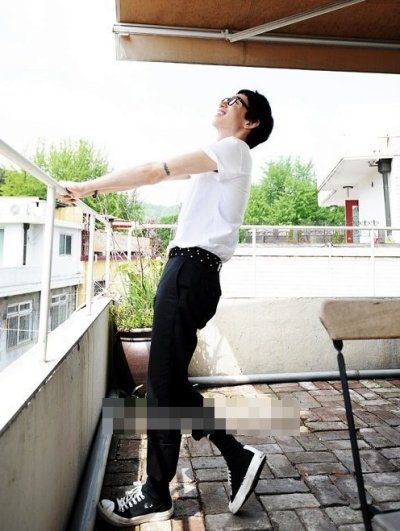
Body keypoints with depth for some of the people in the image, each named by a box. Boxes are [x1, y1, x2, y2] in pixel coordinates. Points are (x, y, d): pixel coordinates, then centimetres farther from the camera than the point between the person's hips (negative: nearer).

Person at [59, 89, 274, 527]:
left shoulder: (233, 149, 0)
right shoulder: (220, 159, 31)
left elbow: (154, 172, -8)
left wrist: (87, 187, -3)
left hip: (192, 270, -10)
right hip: (186, 269, 10)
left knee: (163, 383, -4)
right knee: (169, 379, 11)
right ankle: (238, 456, 19)